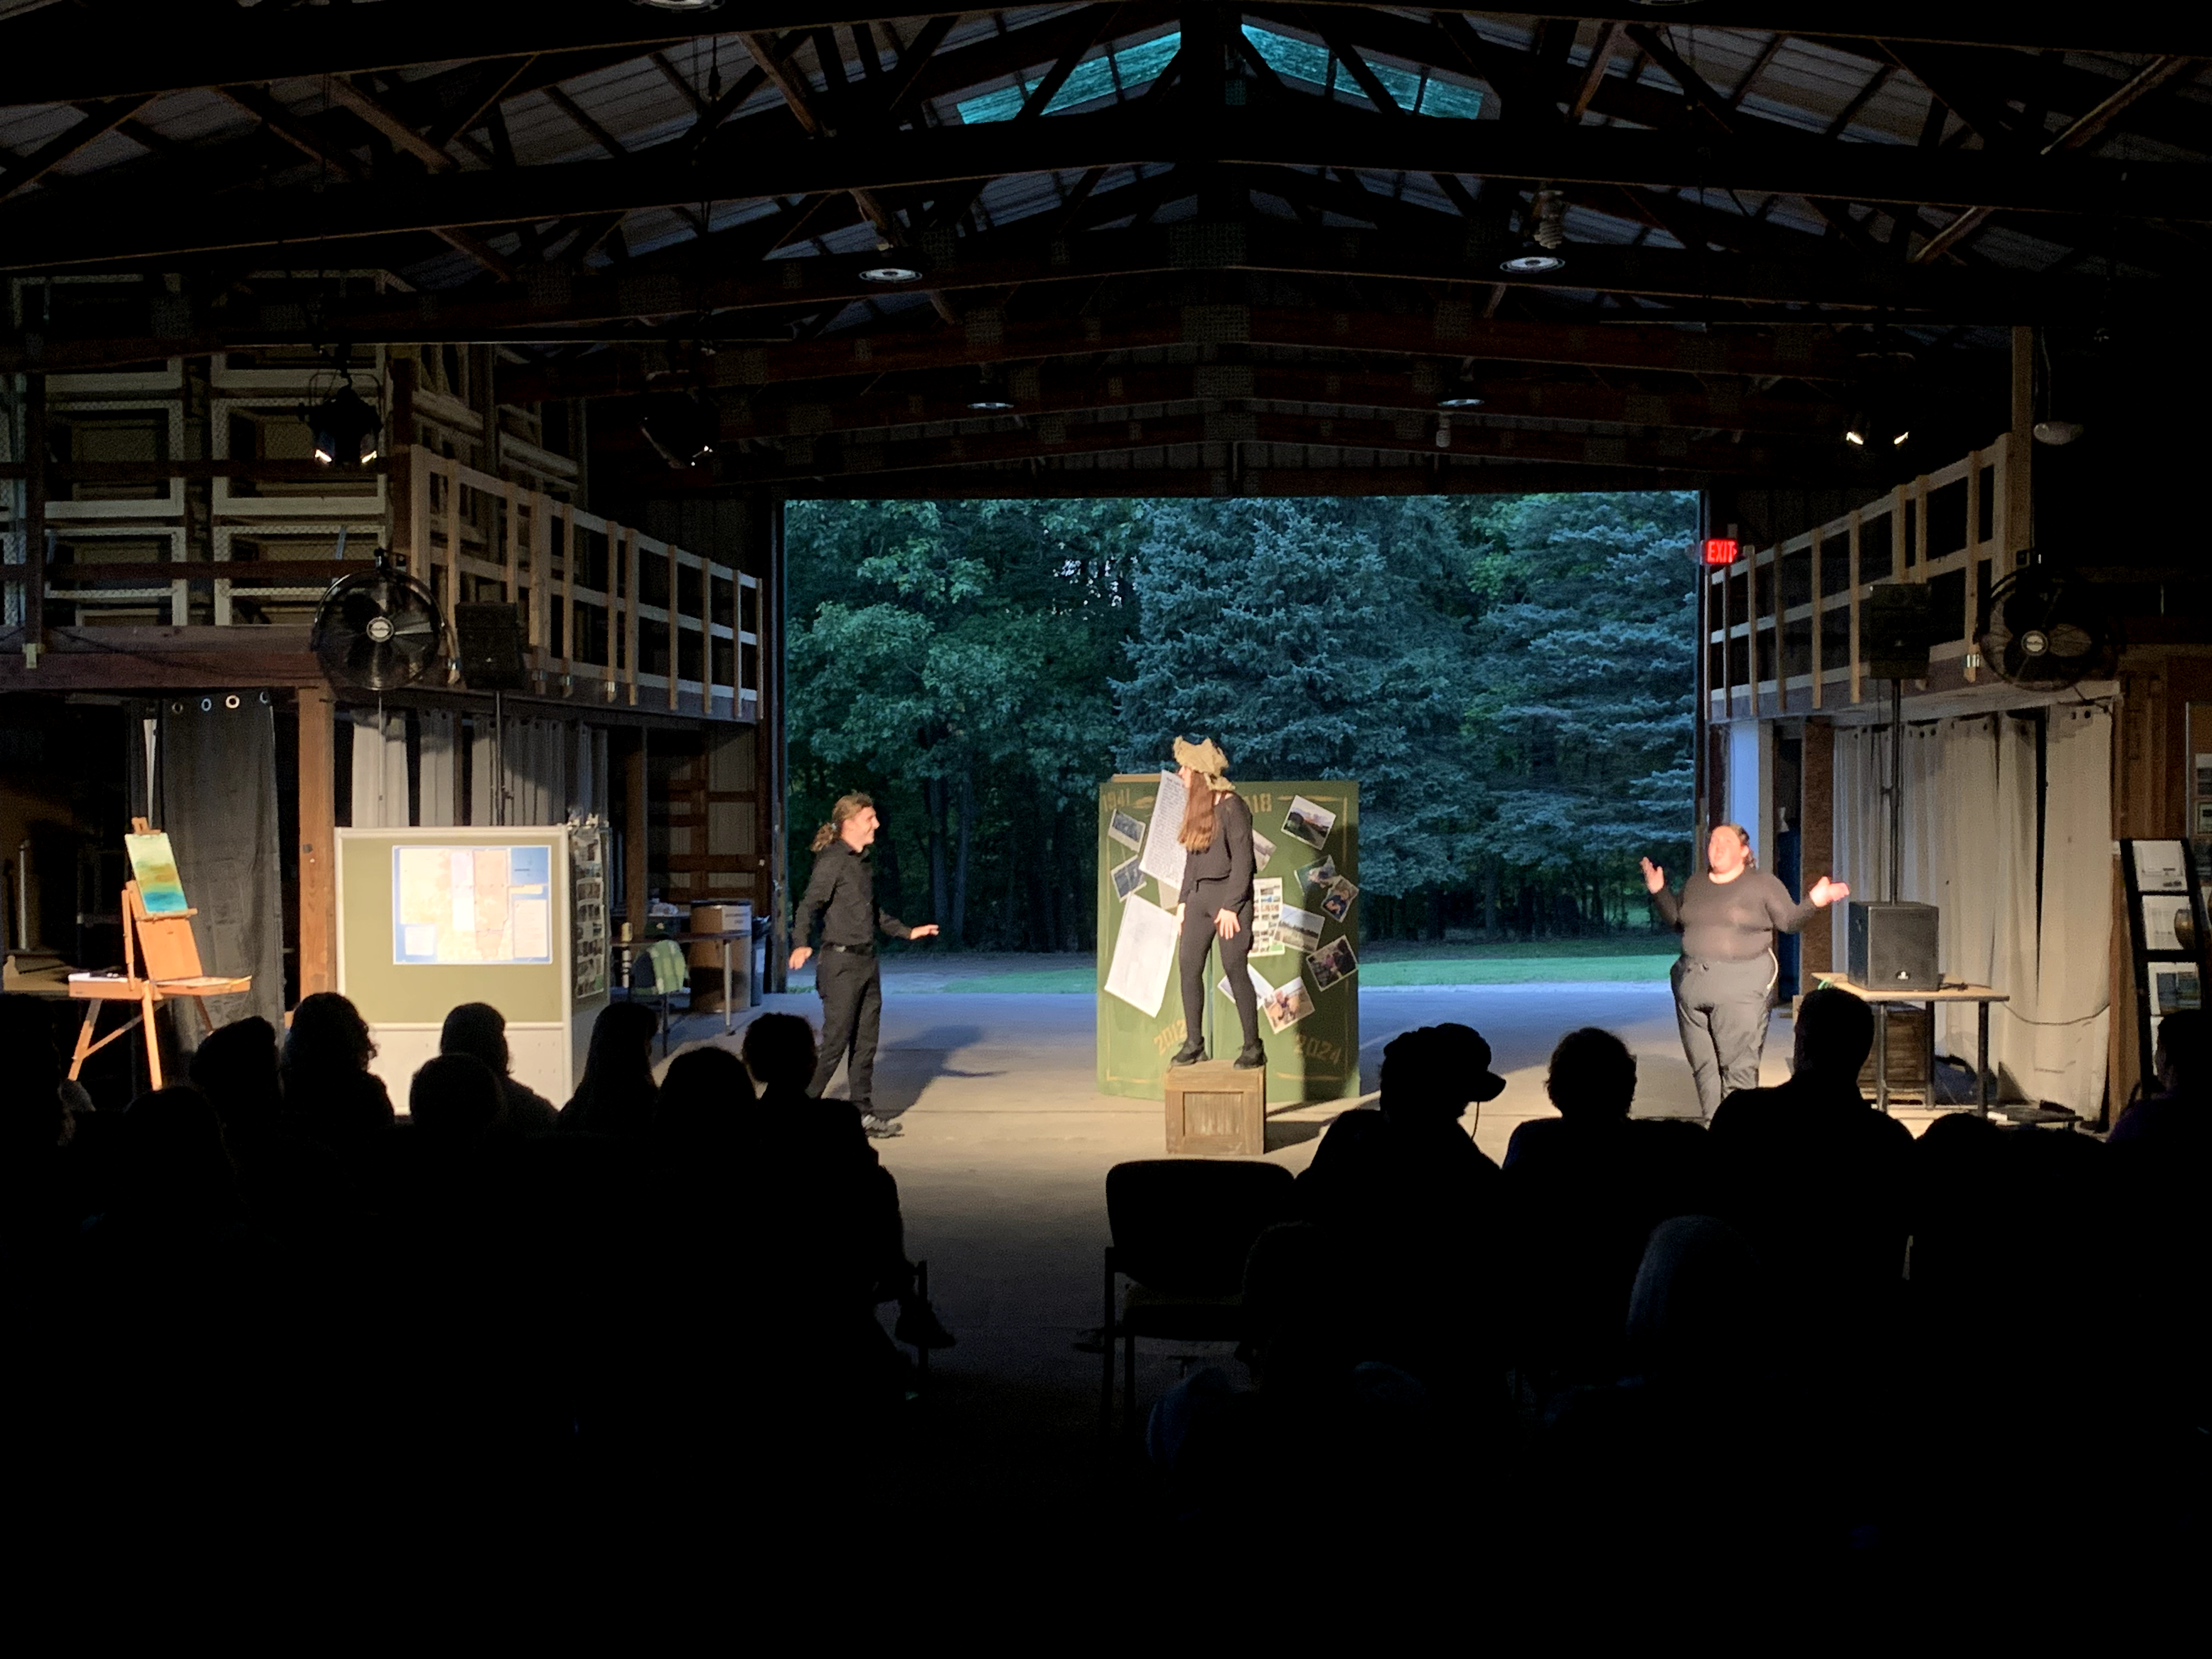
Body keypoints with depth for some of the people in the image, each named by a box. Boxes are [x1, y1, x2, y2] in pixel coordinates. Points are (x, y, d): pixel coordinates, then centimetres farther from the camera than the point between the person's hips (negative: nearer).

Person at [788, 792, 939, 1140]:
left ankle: (863, 1112, 18)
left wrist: (907, 932, 28)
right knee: (836, 1040, -6)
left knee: (866, 1042, 11)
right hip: (842, 961, -9)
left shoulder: (862, 861, 14)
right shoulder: (833, 860, -12)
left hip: (867, 961, 9)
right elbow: (810, 905, -21)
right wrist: (802, 945, -37)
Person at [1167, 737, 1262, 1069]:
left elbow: (1243, 860, -14)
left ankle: (1253, 1047, 0)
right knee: (1190, 967, 3)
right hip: (1199, 895, 8)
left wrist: (1231, 906, -17)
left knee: (1234, 968, -8)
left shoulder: (1232, 807, -11)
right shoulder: (1196, 807, 13)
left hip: (1229, 893, -8)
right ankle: (1194, 1044, 10)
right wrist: (1184, 900, 14)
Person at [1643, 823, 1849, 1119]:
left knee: (1739, 1066, -9)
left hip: (1741, 986, -5)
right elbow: (1678, 922, 26)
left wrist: (1814, 902, -13)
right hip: (1692, 982, 5)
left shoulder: (1763, 885, 2)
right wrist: (1658, 892, 18)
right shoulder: (1695, 884, 16)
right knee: (1703, 1065, 7)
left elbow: (1790, 921, 3)